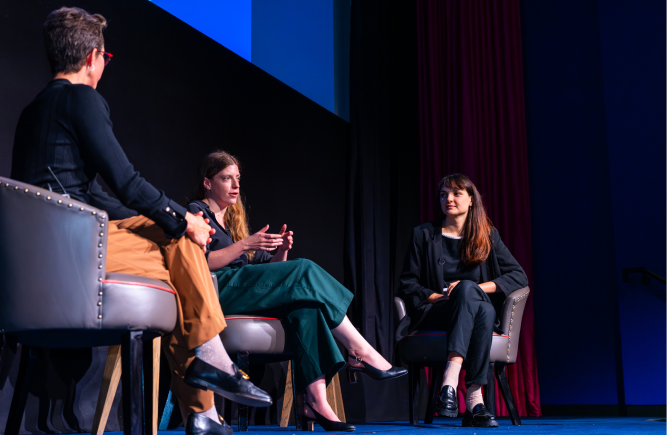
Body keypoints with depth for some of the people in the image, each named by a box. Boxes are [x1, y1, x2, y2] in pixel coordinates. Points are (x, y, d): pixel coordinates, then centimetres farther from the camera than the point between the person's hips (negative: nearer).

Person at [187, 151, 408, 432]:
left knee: (304, 302, -26)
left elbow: (266, 265, 23)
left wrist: (281, 252, 1)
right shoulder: (196, 212, 8)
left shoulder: (234, 218, 30)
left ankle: (316, 399, -40)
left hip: (246, 290, 7)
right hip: (218, 291, -7)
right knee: (305, 270, -22)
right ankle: (361, 353, -21)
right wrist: (245, 245, -16)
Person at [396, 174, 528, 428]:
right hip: (434, 313, -1)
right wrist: (442, 296, -9)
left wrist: (477, 288, -8)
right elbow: (407, 286, 7)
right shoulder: (424, 235, 13)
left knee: (468, 289, -36)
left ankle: (450, 383, -49)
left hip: (480, 310, 1)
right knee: (467, 288, -35)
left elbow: (519, 277, 6)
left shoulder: (487, 236, 15)